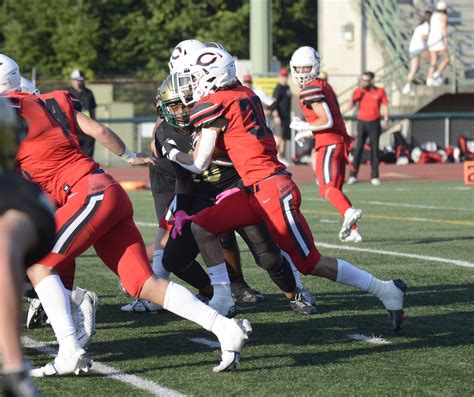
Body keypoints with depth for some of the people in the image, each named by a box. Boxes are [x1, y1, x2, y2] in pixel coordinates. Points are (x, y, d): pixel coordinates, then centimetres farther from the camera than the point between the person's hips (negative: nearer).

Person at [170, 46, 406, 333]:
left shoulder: (213, 106, -11)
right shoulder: (243, 95, 14)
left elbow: (199, 163, -6)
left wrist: (172, 153, 12)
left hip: (273, 190, -9)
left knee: (310, 263, -2)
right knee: (201, 228, 5)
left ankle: (387, 292, 6)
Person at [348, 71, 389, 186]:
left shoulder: (380, 91, 1)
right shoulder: (359, 91, 1)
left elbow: (385, 106, 4)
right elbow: (350, 106, -4)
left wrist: (385, 119, -9)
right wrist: (353, 94, -17)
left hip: (375, 123, 0)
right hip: (362, 122, 0)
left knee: (374, 149, 2)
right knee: (358, 148, -6)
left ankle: (374, 176, 7)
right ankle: (353, 175, -6)